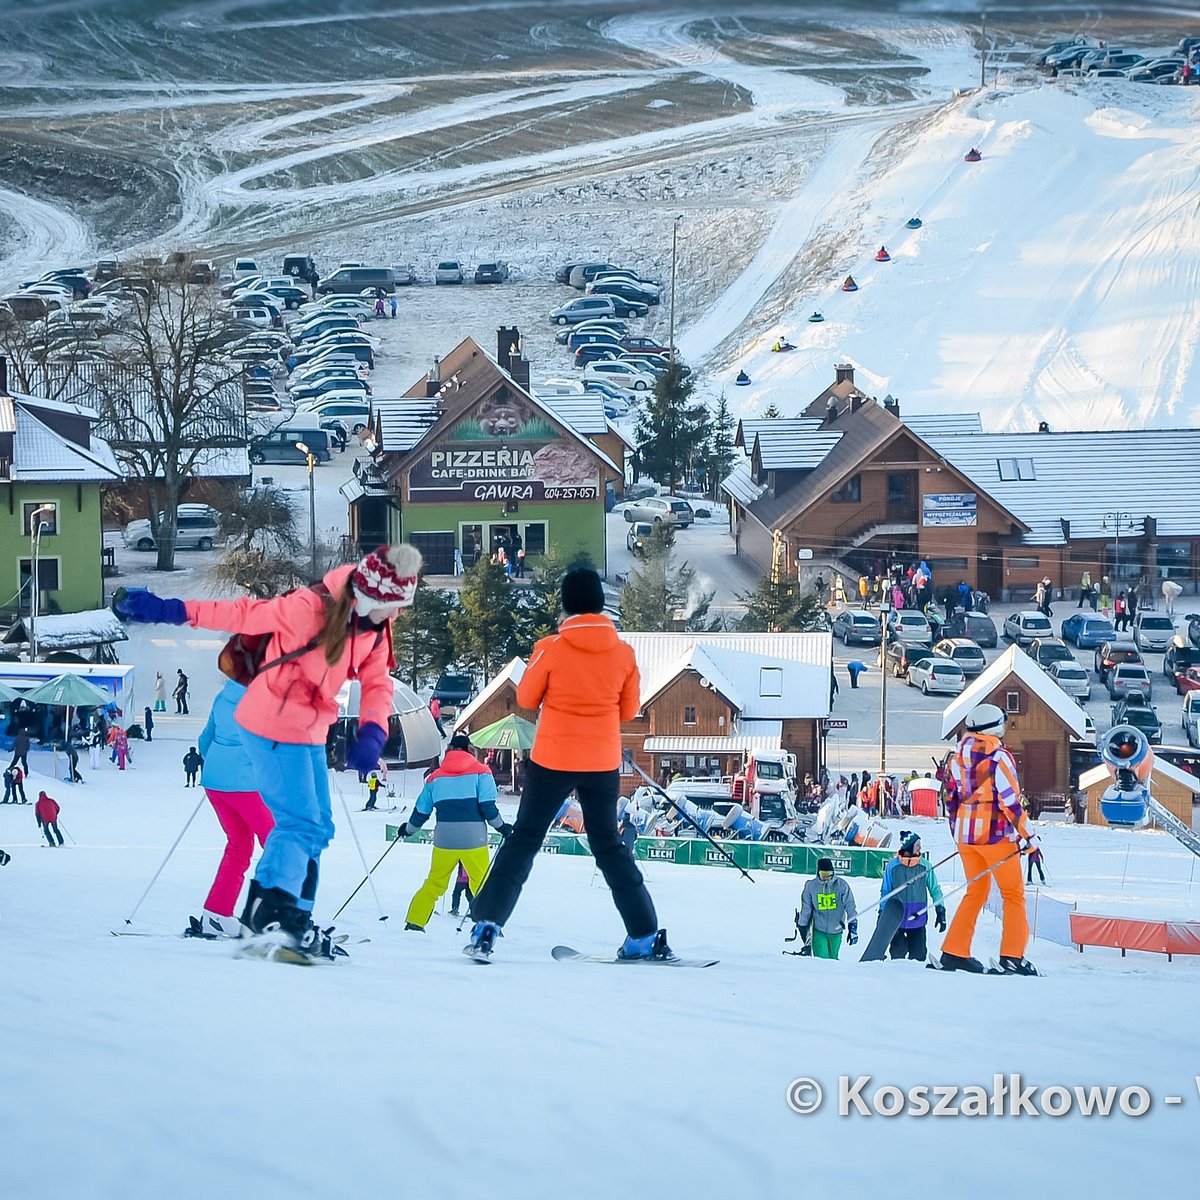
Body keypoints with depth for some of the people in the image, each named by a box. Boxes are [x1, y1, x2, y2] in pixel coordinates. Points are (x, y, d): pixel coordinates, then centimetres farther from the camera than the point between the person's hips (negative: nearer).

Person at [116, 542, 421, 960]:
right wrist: (173, 611, -20)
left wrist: (372, 733, -19)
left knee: (315, 829, 13)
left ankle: (293, 918, 19)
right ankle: (274, 910, -14)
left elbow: (377, 683, 1)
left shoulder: (375, 628, 1)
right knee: (302, 824, -15)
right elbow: (245, 614, -19)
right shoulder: (310, 609, -23)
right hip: (273, 727, -9)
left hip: (310, 733, 9)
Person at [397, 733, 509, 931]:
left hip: (444, 840, 3)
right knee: (482, 885, 5)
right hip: (473, 840, -2)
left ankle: (414, 922, 9)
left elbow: (421, 810, 16)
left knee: (434, 883, 14)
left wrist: (409, 829, 34)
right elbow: (488, 806, -7)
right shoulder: (480, 772, 2)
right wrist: (501, 826, 9)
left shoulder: (436, 777, 11)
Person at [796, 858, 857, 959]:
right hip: (819, 931, 0)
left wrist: (853, 928, -4)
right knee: (821, 959, -11)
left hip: (836, 932, 0)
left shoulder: (841, 885, -6)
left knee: (833, 959, 8)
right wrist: (802, 928, 9)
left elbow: (850, 907, -2)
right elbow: (805, 910, 6)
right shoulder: (811, 886, -4)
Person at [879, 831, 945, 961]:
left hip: (918, 917, 1)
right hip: (896, 919, -1)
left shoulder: (925, 867, 2)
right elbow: (885, 891, 7)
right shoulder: (892, 866, -1)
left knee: (918, 955, -1)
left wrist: (941, 912, 6)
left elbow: (935, 890, 10)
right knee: (898, 952, 0)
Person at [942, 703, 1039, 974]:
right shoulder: (999, 757, -13)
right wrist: (1029, 837, -8)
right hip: (995, 834, -6)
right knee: (1013, 894, 4)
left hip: (965, 833, 6)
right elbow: (1010, 802, -15)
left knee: (975, 893, 17)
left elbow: (951, 797, 13)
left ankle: (954, 952, 11)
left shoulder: (958, 756, 7)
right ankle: (1012, 955, -6)